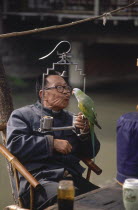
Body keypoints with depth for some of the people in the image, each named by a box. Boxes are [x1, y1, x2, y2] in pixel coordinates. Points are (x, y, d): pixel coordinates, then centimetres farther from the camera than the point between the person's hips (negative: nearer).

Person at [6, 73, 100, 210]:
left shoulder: (70, 118, 26)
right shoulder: (22, 115, 11)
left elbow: (90, 153, 23)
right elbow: (14, 144, -6)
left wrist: (86, 131, 3)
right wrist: (52, 143, -7)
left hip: (73, 177, 5)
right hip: (39, 178, -5)